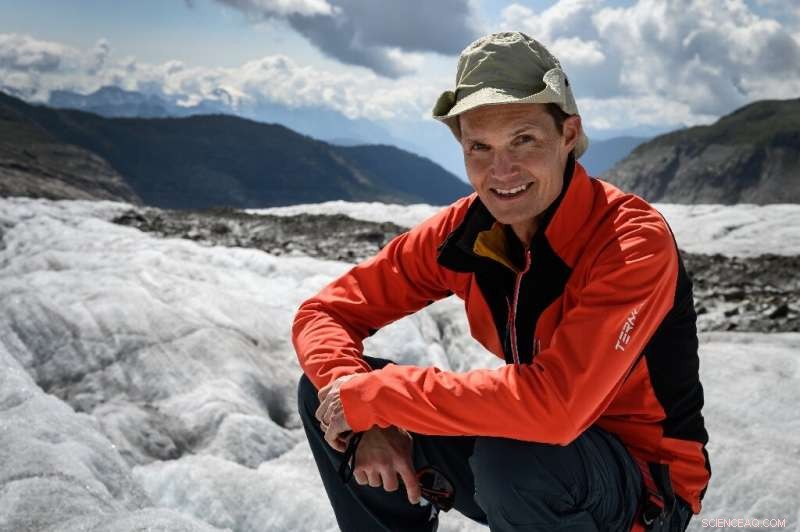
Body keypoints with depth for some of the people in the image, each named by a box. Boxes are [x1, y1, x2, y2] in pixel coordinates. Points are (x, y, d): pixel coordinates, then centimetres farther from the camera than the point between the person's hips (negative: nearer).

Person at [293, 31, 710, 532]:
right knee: (323, 388, -7)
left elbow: (553, 403, -40)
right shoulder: (466, 229, -8)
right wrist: (369, 420, -23)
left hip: (647, 484, -5)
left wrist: (376, 396, -31)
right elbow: (325, 313, -4)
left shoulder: (634, 243, -26)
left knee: (514, 456, -39)